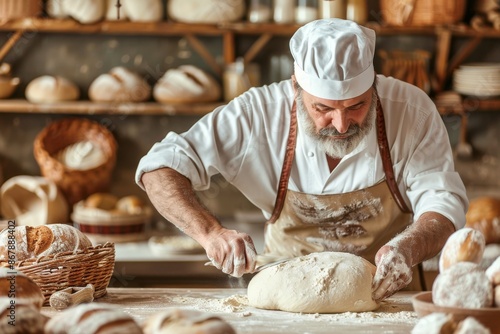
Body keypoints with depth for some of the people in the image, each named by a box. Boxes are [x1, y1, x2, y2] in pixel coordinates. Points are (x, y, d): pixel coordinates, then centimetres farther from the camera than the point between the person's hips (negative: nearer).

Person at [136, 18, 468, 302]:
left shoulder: (411, 109, -12)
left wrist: (406, 249, -31)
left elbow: (444, 202, -9)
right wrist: (211, 233, -28)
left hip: (387, 299, 2)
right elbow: (160, 168, -11)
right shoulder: (260, 113, -13)